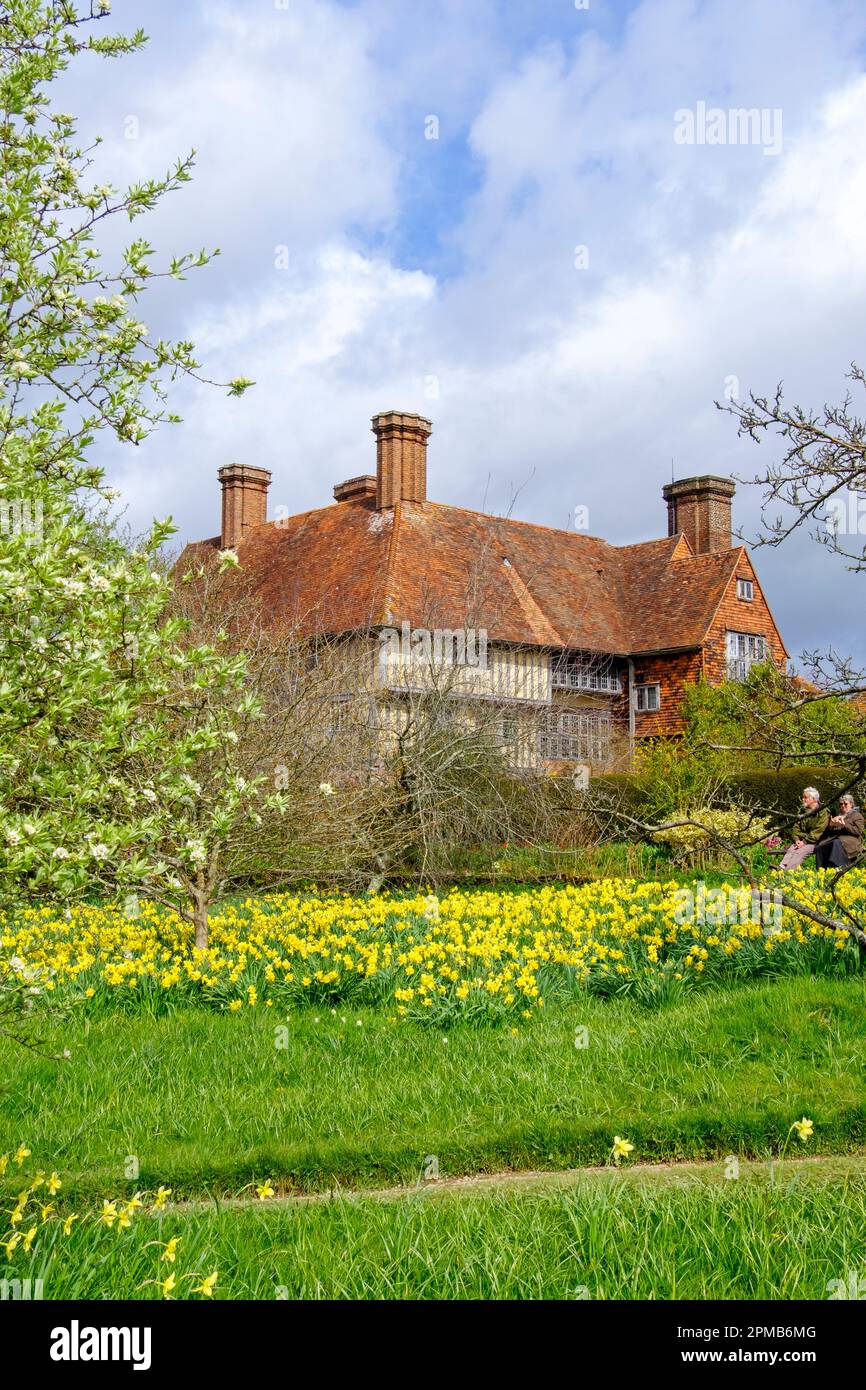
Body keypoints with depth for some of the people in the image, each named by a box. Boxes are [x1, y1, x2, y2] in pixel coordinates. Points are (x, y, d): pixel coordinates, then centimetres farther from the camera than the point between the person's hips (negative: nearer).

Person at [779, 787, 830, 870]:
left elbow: (818, 831, -13)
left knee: (800, 852, -32)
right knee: (790, 850, -25)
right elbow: (797, 827, 16)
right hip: (801, 840, 6)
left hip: (814, 842, -6)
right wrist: (797, 839, -5)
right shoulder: (803, 812, 21)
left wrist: (805, 841, -18)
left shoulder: (823, 812, -3)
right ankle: (781, 868, -48)